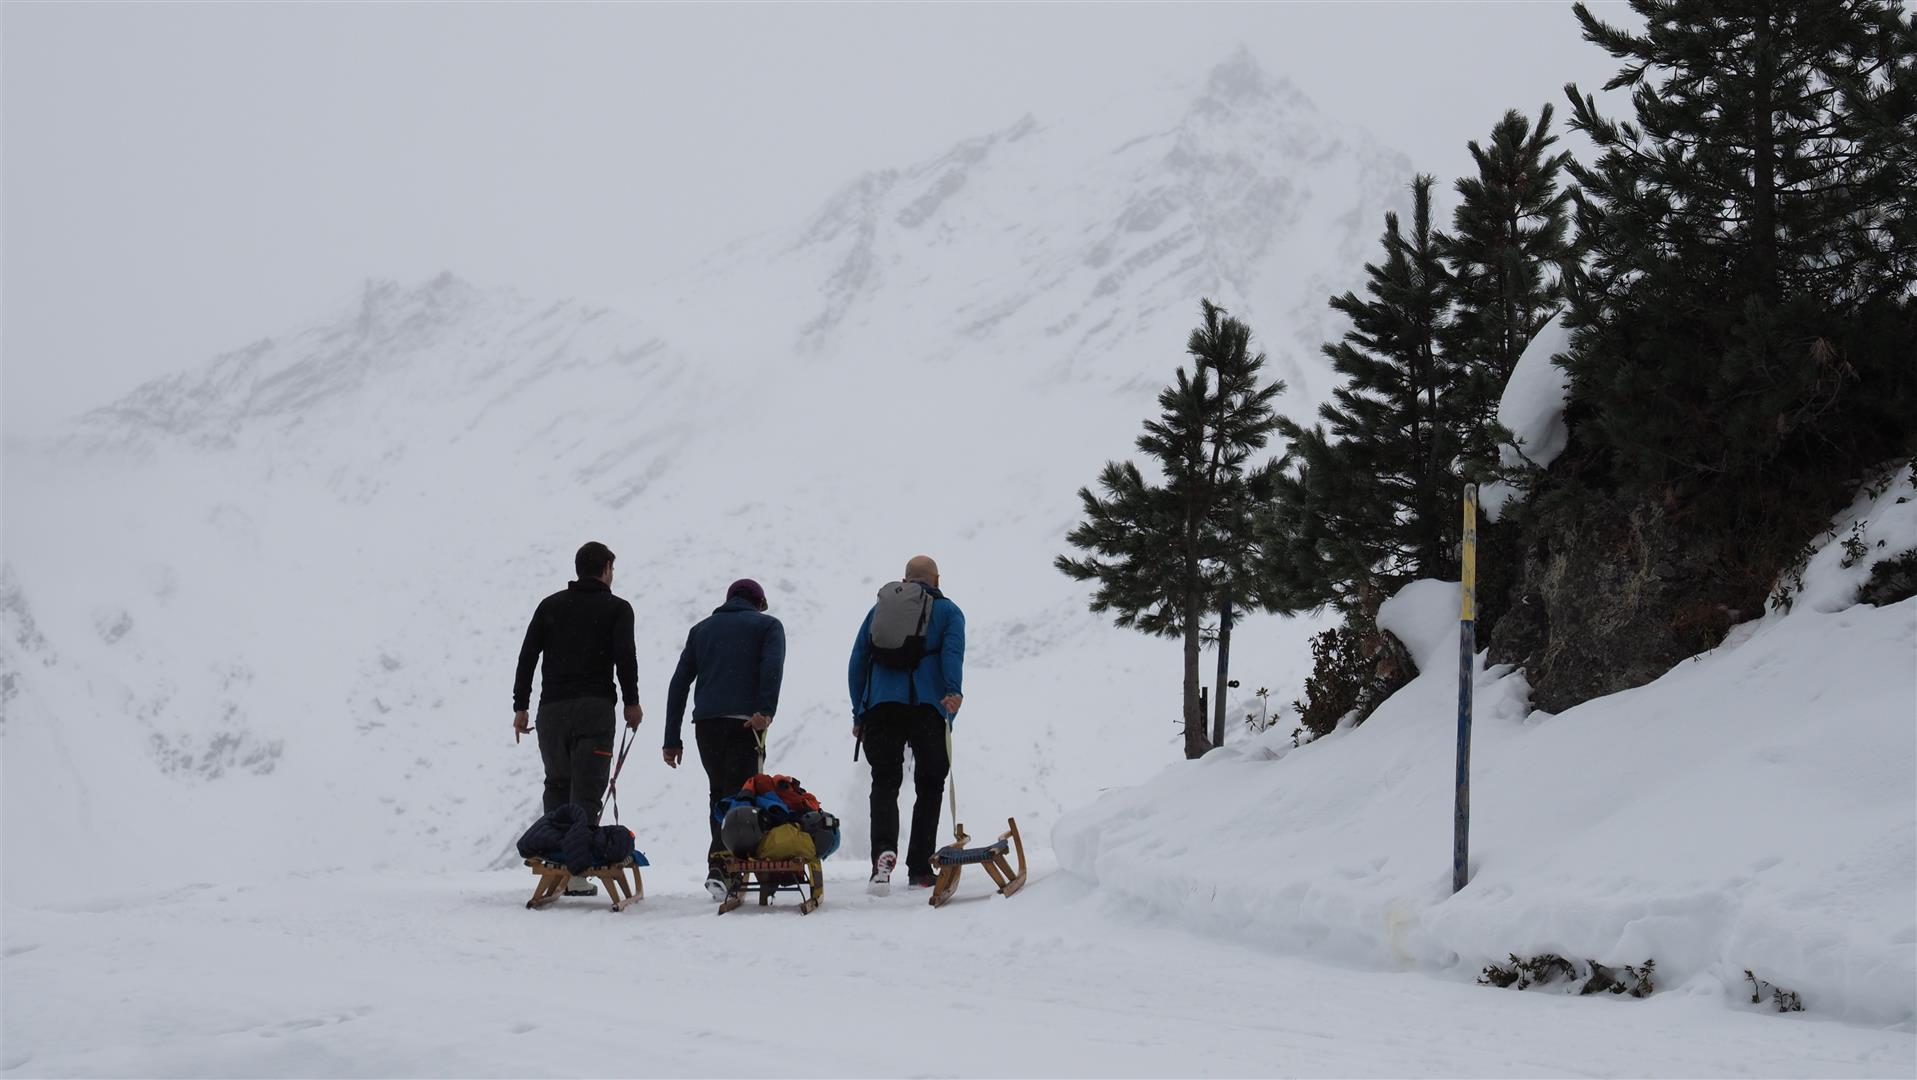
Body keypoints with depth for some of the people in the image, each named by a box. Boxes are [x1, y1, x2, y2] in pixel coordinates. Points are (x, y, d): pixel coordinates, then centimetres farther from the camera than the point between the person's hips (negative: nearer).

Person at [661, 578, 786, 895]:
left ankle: (722, 859, 11)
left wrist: (672, 739, 15)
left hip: (706, 723, 4)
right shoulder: (768, 625, 13)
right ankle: (719, 865, -20)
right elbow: (772, 667, -8)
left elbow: (679, 684, 16)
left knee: (719, 794, 17)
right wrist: (766, 711, -19)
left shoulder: (702, 629, 24)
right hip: (745, 722, -4)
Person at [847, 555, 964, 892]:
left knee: (884, 783, 2)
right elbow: (952, 651, -7)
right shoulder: (948, 611, 13)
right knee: (928, 787, 9)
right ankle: (919, 869, 6)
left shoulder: (879, 608, 22)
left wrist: (858, 714, 18)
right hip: (928, 708, -2)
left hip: (881, 705, 2)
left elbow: (857, 662, 16)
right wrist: (954, 691, -20)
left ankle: (884, 851, -25)